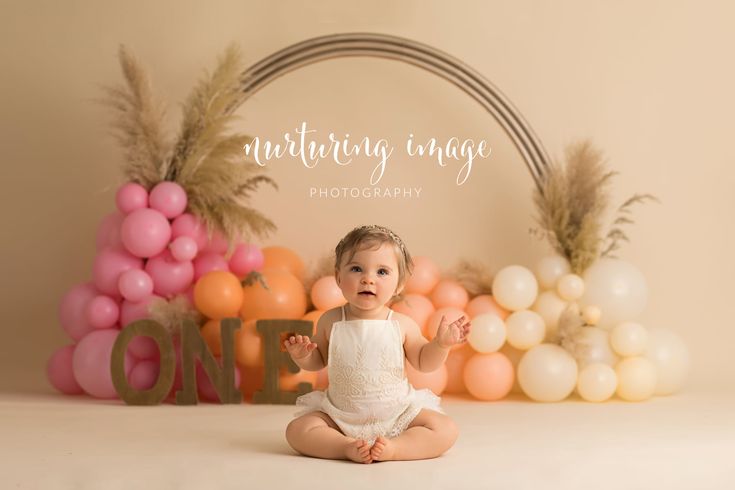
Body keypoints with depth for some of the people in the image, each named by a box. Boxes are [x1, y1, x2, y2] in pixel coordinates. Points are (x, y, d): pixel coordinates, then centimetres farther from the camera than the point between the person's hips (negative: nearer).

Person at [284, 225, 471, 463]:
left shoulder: (403, 325, -6)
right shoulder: (330, 321, -5)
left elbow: (423, 362, 7)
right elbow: (318, 361, 10)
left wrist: (441, 344, -11)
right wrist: (302, 355, -11)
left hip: (398, 413, 0)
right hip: (340, 415, 0)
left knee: (446, 430, -18)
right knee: (297, 430, -21)